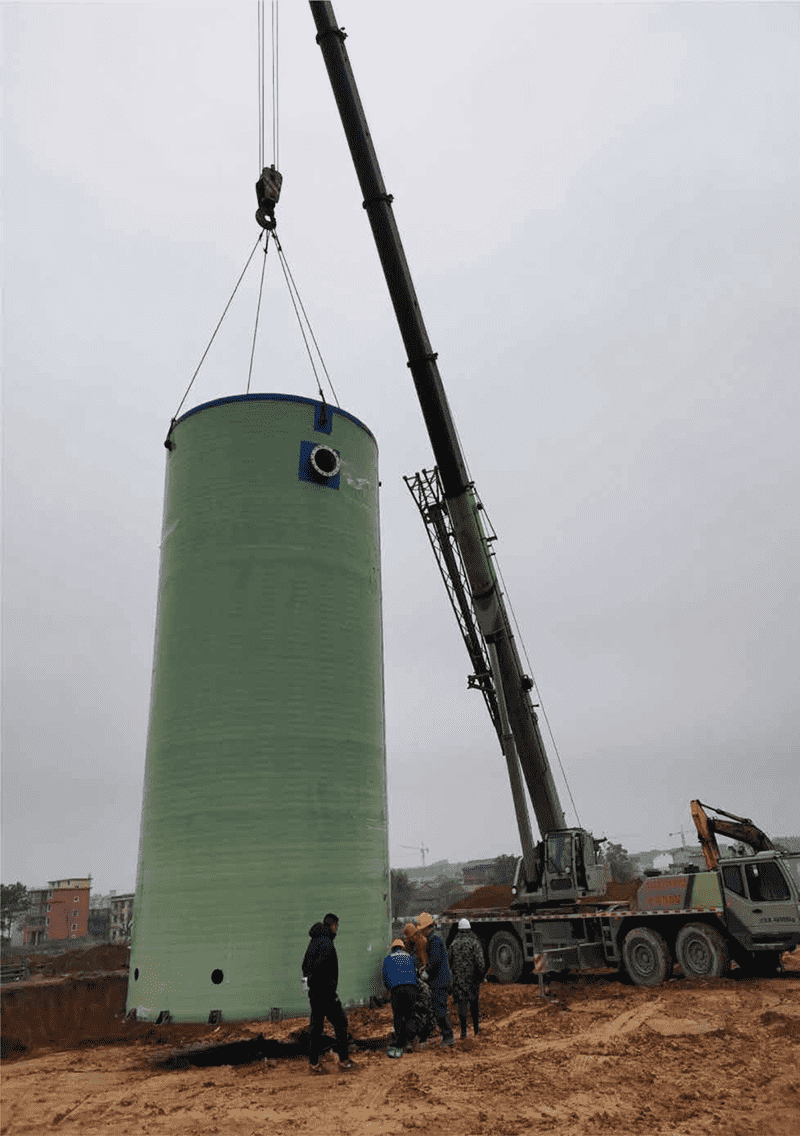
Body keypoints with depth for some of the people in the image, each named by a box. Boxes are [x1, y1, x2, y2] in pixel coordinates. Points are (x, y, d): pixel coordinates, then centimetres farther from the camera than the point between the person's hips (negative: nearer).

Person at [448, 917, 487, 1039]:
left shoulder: (454, 943, 0)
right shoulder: (474, 943, -7)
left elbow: (448, 961, 3)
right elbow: (480, 962, -13)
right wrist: (481, 976, -1)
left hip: (458, 979, 1)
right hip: (472, 978, -1)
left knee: (461, 1004, 5)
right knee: (474, 1003, 17)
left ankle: (463, 1031, 0)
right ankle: (476, 1028, 24)